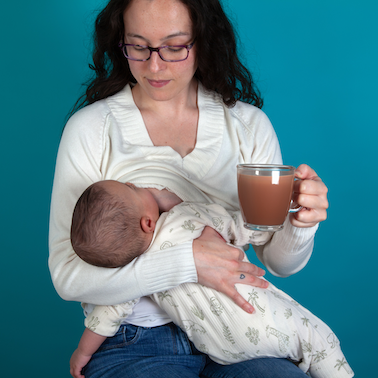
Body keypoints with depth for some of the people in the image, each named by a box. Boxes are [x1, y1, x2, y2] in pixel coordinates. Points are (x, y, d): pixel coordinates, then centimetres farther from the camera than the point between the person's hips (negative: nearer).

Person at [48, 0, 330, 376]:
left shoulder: (248, 123, 3)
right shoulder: (90, 128, -5)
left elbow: (278, 263, 4)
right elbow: (67, 274, -12)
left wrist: (299, 225, -20)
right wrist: (188, 261, -22)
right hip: (134, 342, -2)